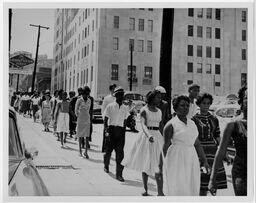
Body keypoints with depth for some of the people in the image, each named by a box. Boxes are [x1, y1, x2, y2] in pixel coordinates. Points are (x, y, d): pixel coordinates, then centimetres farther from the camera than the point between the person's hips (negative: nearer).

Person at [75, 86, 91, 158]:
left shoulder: (89, 100, 8)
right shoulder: (79, 100, -4)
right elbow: (76, 110, 5)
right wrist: (78, 116, 11)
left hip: (87, 119, 3)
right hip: (80, 119, -3)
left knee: (87, 136, -4)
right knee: (80, 135, 4)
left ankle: (86, 152, -1)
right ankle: (80, 151, 14)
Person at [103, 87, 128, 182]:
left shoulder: (125, 108, 8)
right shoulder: (110, 106, -3)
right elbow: (105, 120, -3)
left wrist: (123, 133, 13)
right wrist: (106, 131, -14)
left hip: (121, 131, 2)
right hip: (112, 129, -2)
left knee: (120, 153, -3)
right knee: (109, 150, 10)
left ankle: (119, 174, 1)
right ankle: (106, 165, 38)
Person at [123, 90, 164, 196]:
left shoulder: (159, 111, 11)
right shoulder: (144, 110, -7)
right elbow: (143, 124, -20)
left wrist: (163, 139, 19)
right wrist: (149, 135, -37)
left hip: (158, 137, 4)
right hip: (147, 136, -4)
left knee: (158, 164, -1)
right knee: (145, 164, 5)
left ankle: (160, 191, 2)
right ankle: (145, 189, 17)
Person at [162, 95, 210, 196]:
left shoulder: (192, 123, 10)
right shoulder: (171, 125, -8)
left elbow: (197, 144, 13)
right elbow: (166, 146, -2)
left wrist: (205, 161, 11)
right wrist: (165, 164, 4)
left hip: (191, 160, 6)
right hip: (176, 159, -6)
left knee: (191, 190, 9)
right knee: (177, 190, -4)